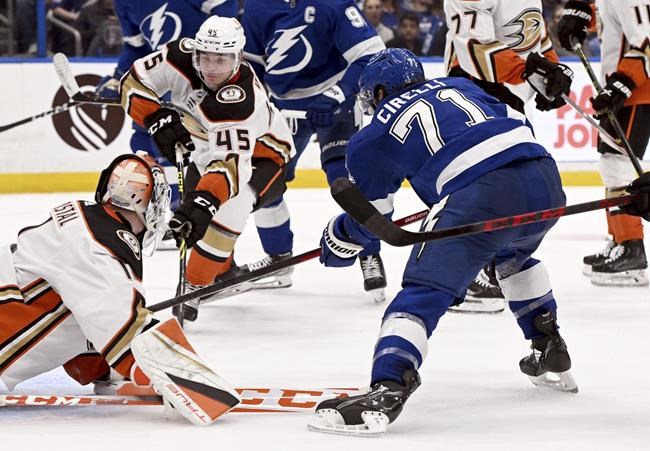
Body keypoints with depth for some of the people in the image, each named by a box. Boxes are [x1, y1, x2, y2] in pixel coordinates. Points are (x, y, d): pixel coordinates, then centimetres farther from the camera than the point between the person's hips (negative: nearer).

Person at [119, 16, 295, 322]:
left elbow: (232, 162, -50)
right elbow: (135, 83, -14)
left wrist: (203, 203, -63)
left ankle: (196, 288, -19)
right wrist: (157, 119, -29)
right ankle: (224, 270, 32)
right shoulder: (182, 57, -24)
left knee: (228, 206, -31)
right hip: (208, 144, 7)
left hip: (262, 153, -7)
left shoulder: (240, 101, -40)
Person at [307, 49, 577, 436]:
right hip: (546, 180, 6)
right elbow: (520, 124, 28)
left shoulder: (376, 135, 16)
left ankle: (386, 391, -26)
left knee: (425, 290, -7)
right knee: (513, 254, 37)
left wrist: (338, 240, 42)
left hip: (482, 195, -6)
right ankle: (552, 355, 40)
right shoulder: (457, 85, 29)